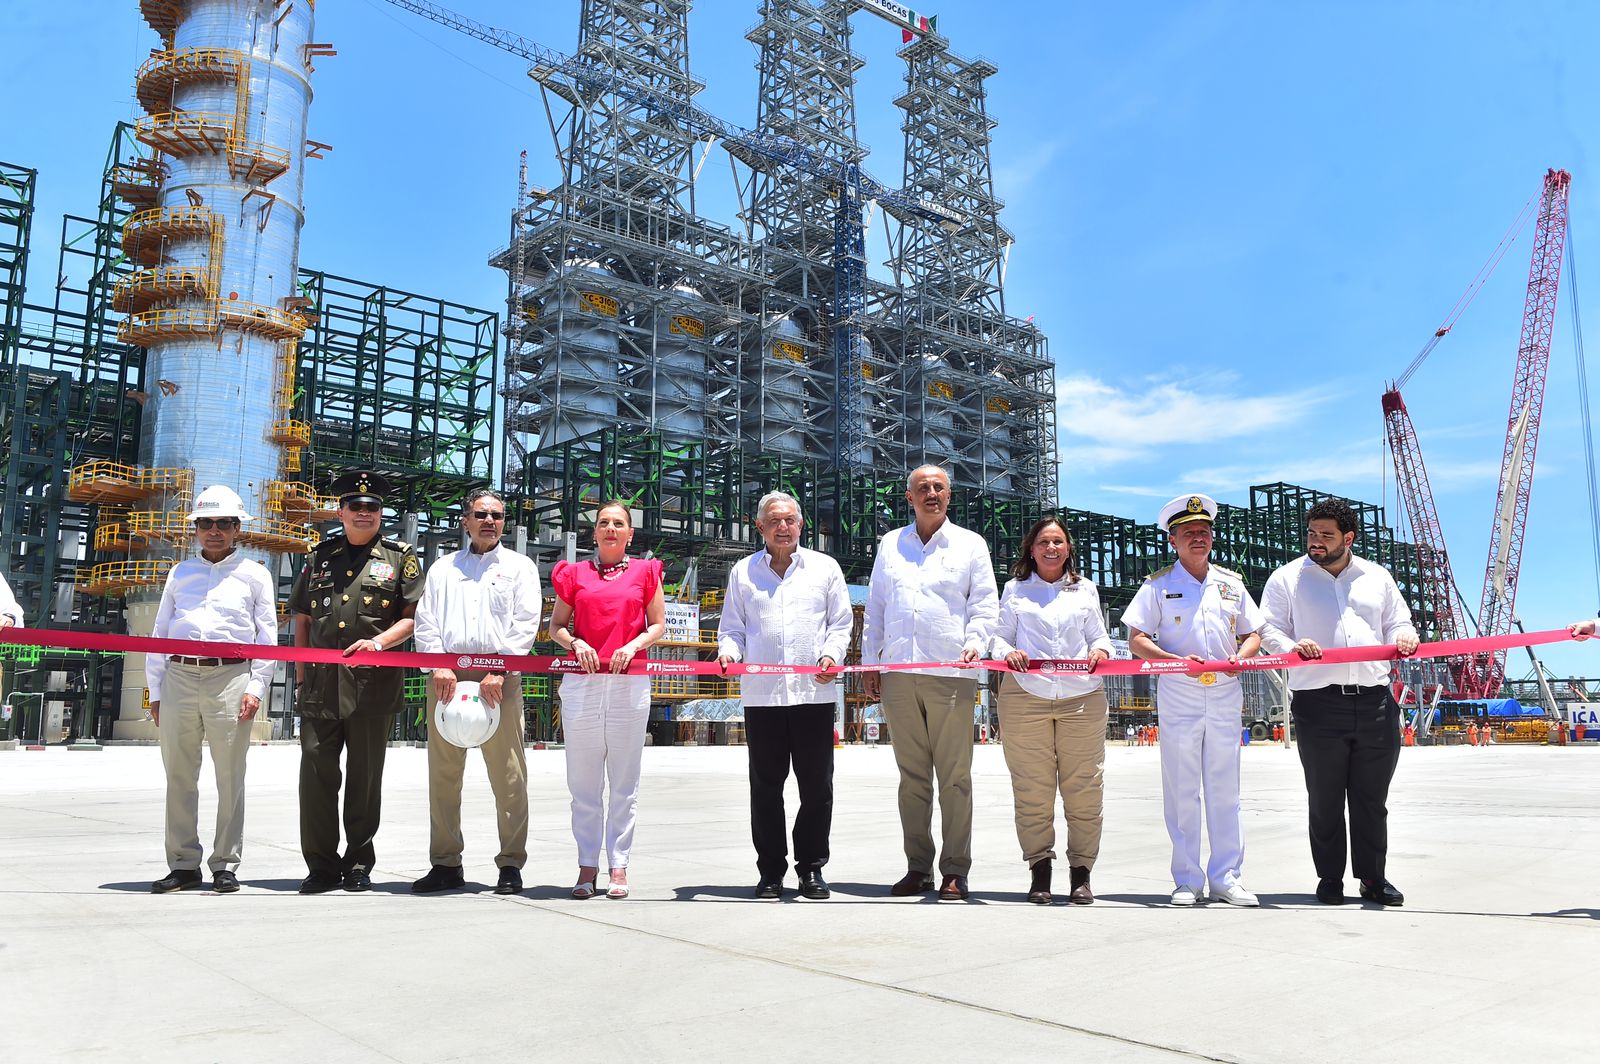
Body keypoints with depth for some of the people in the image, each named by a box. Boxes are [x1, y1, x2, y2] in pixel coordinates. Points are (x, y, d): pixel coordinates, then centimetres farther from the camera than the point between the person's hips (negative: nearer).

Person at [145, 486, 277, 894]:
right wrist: (155, 690, 10)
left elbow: (267, 635, 6)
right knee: (179, 775, 5)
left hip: (230, 677, -3)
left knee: (230, 776, -2)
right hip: (179, 677, 3)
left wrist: (256, 688, -4)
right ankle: (183, 865, 13)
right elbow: (160, 632, 18)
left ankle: (226, 865, 5)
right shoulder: (180, 573, 19)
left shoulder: (254, 574, 11)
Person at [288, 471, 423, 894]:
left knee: (365, 776, 4)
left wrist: (379, 642, -15)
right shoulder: (321, 557, 16)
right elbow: (302, 620, 18)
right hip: (321, 684, 3)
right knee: (316, 772, 0)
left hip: (374, 685, -2)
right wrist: (301, 676, 10)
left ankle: (358, 864, 16)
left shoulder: (401, 557, 8)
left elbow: (414, 617, 2)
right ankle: (321, 866, 10)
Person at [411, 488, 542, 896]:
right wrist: (438, 666, -6)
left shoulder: (520, 567, 12)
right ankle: (445, 863, 12)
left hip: (499, 679, -3)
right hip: (447, 677, 3)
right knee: (443, 773, 4)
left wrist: (499, 670, -10)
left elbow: (526, 624, 2)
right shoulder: (442, 568, 20)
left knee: (508, 776, -4)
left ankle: (511, 864, 2)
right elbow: (425, 622, 10)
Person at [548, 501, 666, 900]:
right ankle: (587, 866, 12)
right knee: (583, 781, 4)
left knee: (624, 781, 3)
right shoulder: (575, 573, 11)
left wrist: (634, 645, -8)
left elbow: (658, 624, 10)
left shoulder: (645, 571, 9)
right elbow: (556, 625, 14)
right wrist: (574, 642, -6)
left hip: (630, 682, -1)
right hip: (581, 683, 1)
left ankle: (619, 866, 11)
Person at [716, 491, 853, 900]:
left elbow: (841, 623, 11)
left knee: (817, 785, 2)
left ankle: (811, 867, 14)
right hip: (760, 694, 1)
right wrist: (728, 650, -6)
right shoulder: (742, 572, 13)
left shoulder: (825, 568, 11)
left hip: (814, 692, 0)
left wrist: (831, 655, -6)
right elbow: (732, 627, 15)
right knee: (765, 786, 3)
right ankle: (770, 870, 13)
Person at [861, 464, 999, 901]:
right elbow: (875, 607, 19)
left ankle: (955, 870, 4)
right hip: (897, 675, 3)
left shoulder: (970, 545, 11)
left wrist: (974, 642, -11)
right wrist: (869, 662, 12)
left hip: (951, 675, -2)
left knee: (954, 776, -3)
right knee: (912, 775, 6)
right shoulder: (890, 545, 18)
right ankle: (918, 867, 13)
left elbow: (985, 604, 8)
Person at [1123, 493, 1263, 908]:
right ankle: (1187, 880, 9)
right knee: (1182, 791, 1)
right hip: (1178, 698, -2)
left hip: (1226, 696, 3)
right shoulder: (1158, 584, 3)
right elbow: (1136, 640, -2)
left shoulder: (1231, 583, 14)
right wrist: (1178, 661, -17)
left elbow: (1253, 633, 17)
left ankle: (1226, 877, 13)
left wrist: (1242, 656, -6)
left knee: (1225, 790, 5)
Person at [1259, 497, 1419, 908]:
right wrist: (1292, 646, -18)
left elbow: (1398, 623, 21)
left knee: (1372, 797, 8)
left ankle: (1374, 877, 19)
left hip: (1375, 703, 3)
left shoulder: (1377, 577, 17)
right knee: (1325, 798, 3)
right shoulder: (1287, 578, 8)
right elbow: (1269, 629, 3)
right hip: (1318, 704, -2)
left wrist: (1404, 637, -3)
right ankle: (1330, 879, 13)